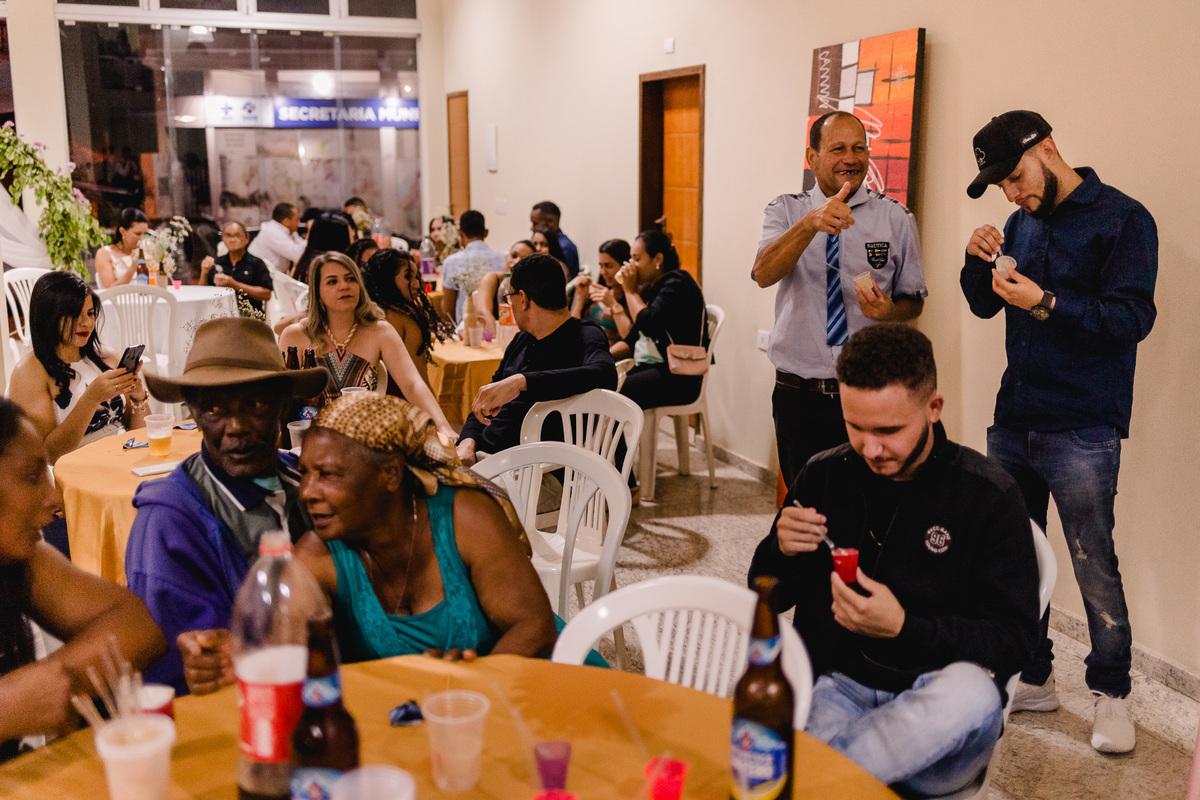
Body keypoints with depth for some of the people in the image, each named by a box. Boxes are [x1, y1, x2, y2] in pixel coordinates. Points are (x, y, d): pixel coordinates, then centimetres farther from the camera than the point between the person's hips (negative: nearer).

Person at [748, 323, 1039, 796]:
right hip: (834, 689, 0)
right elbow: (767, 598, 16)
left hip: (935, 708, 1)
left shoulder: (988, 494, -3)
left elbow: (1012, 640, -6)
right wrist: (780, 550, -8)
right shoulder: (823, 475, 6)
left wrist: (904, 628, -21)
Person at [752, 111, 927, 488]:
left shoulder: (896, 218, 3)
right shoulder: (785, 211, 2)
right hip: (799, 396, 0)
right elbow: (763, 274, -18)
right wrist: (811, 223, -34)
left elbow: (915, 301, 11)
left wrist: (889, 310, -13)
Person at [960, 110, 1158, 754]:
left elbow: (1132, 318, -14)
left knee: (1092, 563, -3)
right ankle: (1033, 680, 26)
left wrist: (1045, 304, -21)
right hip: (1014, 417, 7)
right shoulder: (1023, 222, 13)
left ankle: (1111, 691, 17)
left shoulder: (1122, 218, -7)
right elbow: (984, 306, 17)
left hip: (1081, 428, -7)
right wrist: (978, 261, -2)